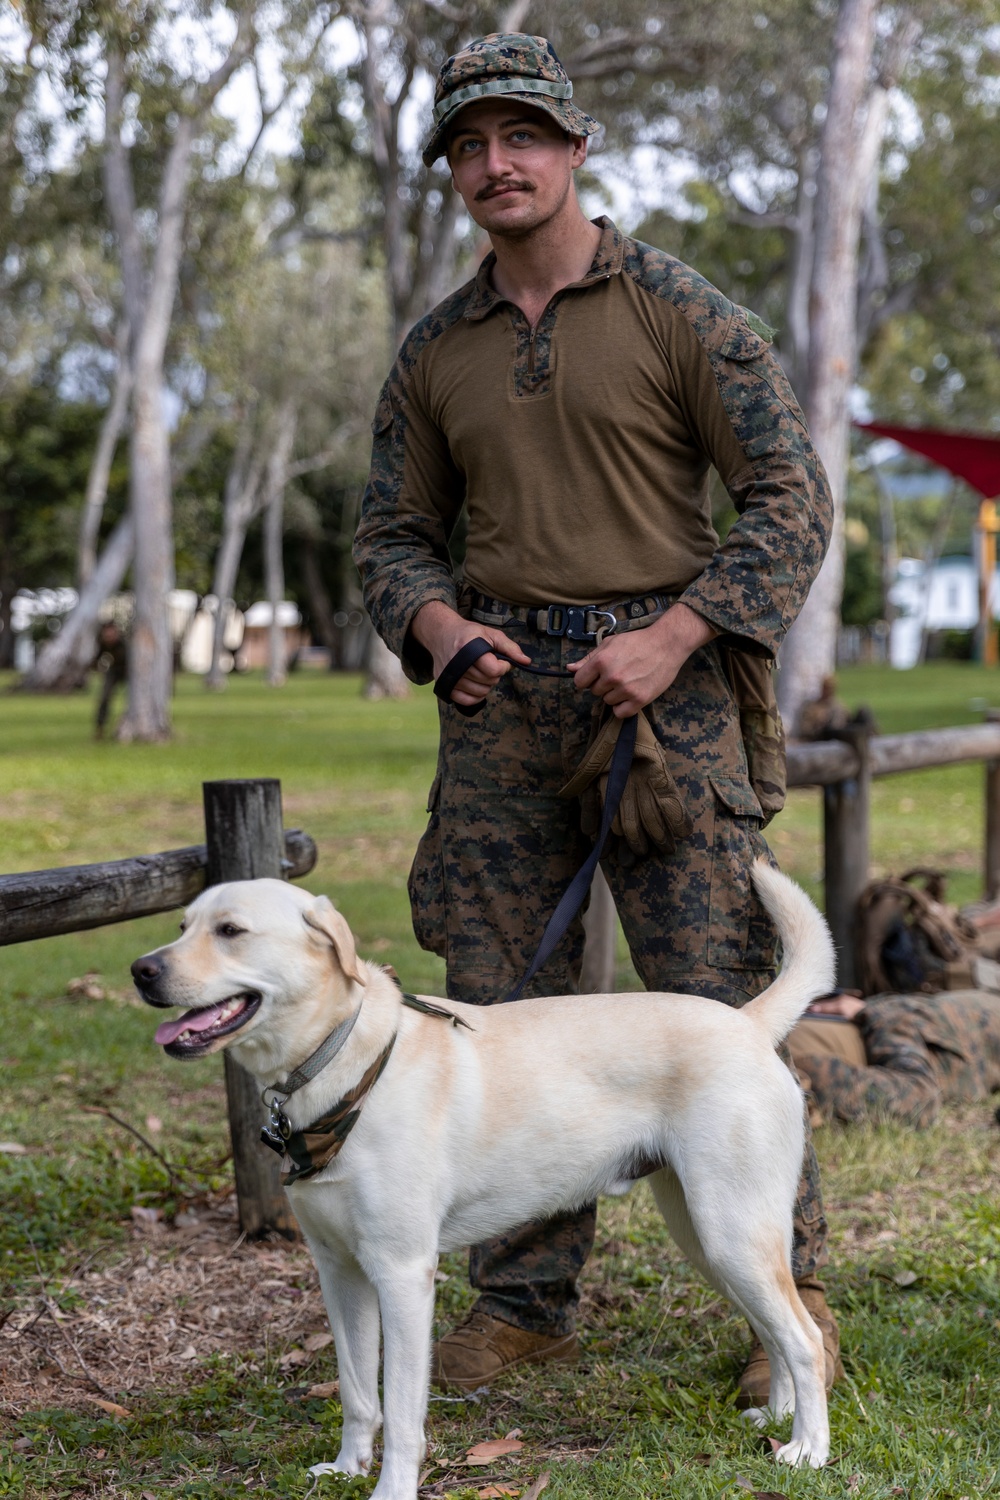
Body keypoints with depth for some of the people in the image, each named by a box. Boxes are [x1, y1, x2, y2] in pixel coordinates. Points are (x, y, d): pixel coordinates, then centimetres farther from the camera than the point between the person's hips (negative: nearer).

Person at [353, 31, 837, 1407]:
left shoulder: (680, 313, 0)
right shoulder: (434, 353, 13)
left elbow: (791, 495, -3)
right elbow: (393, 531, 19)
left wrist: (671, 636, -14)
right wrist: (434, 623, -4)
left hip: (660, 686, -4)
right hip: (499, 699, 4)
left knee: (718, 1004, -5)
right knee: (501, 1010, 5)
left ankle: (792, 1296, 8)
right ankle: (524, 1301, 17)